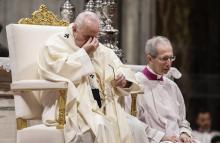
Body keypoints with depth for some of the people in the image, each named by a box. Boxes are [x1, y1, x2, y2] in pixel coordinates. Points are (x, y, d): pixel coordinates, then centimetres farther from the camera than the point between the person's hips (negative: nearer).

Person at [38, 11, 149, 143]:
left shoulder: (101, 50, 19)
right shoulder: (56, 44, 2)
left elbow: (122, 71, 17)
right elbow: (59, 71, -16)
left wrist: (123, 80, -6)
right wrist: (84, 53, -10)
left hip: (106, 107, 6)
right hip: (75, 108, -6)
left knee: (136, 127, -17)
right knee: (100, 128, -34)